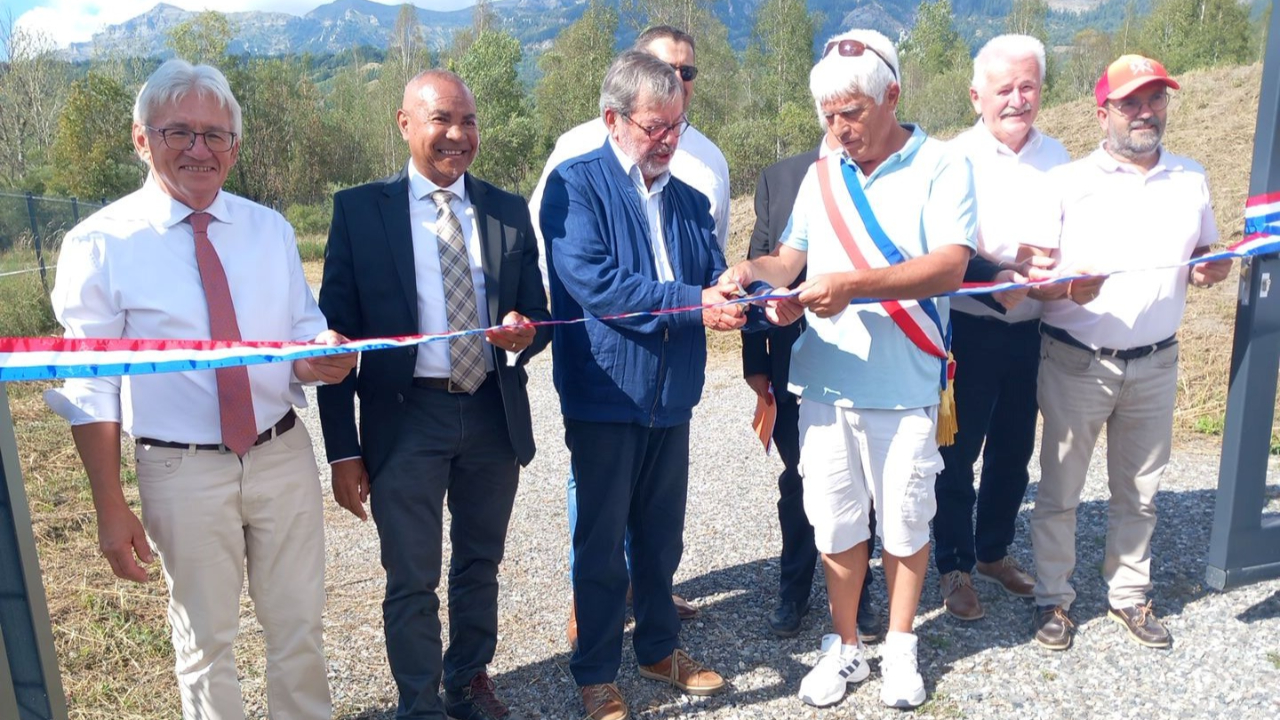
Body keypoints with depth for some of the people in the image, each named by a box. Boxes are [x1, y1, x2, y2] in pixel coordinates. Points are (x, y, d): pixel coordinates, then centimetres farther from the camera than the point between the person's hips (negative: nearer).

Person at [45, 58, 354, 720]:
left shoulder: (270, 229, 5)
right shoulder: (100, 244, -7)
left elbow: (304, 330, 8)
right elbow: (91, 389, -6)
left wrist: (322, 355, -18)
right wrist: (110, 507, -8)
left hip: (283, 456, 3)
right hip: (183, 469, -3)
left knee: (298, 629, 16)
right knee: (206, 642, 14)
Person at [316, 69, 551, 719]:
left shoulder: (509, 211, 5)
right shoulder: (359, 209, -3)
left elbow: (538, 312, 8)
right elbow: (337, 332, -4)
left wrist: (525, 331, -18)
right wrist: (342, 450, -8)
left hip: (495, 415, 3)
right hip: (405, 420, -3)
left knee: (480, 566, 19)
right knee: (411, 582, 7)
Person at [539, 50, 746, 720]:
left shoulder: (689, 200, 11)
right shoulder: (576, 183, -8)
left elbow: (714, 282, 8)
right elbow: (590, 280, -21)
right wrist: (692, 304, -24)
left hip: (671, 399, 5)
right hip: (605, 395, -5)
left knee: (660, 537, 18)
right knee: (601, 542, 9)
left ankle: (660, 647, 39)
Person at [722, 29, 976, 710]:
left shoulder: (941, 167, -5)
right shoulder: (820, 174, 11)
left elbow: (949, 266, -17)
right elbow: (793, 256, 12)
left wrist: (854, 284, -28)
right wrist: (755, 269, -10)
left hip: (903, 389, -4)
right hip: (824, 381, 4)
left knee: (905, 523, 12)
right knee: (836, 523, 12)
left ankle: (900, 647, 32)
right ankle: (844, 647, 30)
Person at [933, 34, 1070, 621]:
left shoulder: (1055, 156, 6)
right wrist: (1013, 262, -27)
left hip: (1030, 331, 5)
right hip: (970, 330, -5)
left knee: (1013, 452, 17)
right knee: (958, 454, 5)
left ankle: (993, 551, 36)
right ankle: (954, 566, 22)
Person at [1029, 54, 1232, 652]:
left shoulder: (1191, 180, 9)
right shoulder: (1067, 182, -4)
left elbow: (1206, 252, 20)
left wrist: (1212, 268, -3)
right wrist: (1067, 287, -26)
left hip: (1155, 364, 4)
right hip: (1076, 362, -3)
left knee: (1138, 491, 13)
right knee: (1059, 489, 4)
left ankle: (1129, 594, 29)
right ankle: (1054, 598, 19)